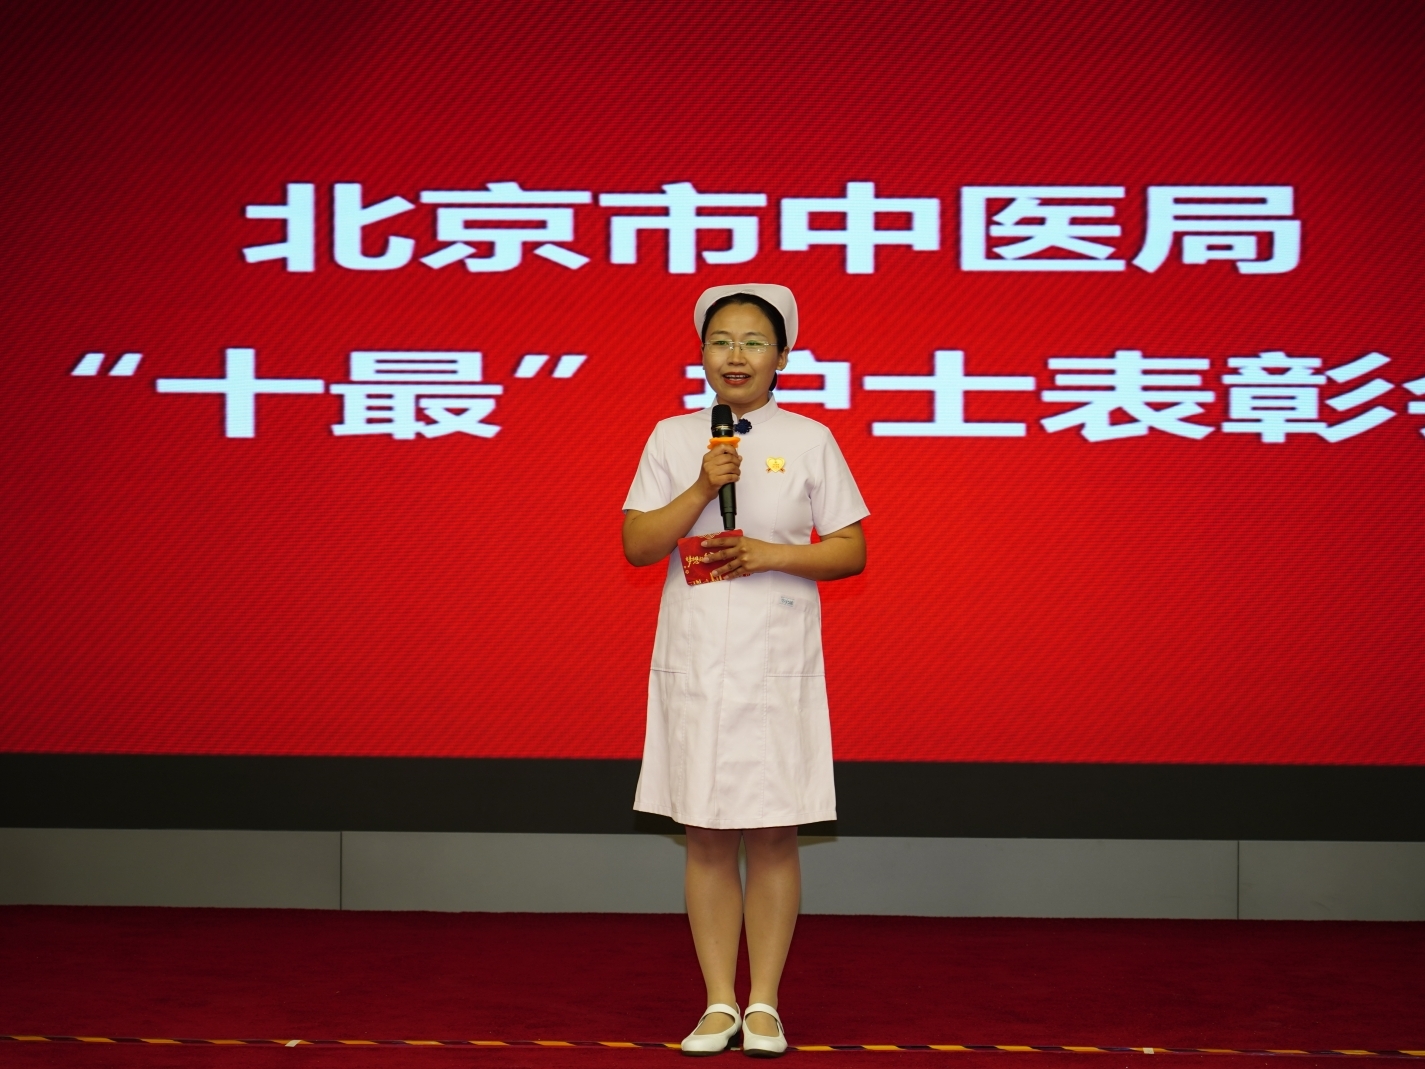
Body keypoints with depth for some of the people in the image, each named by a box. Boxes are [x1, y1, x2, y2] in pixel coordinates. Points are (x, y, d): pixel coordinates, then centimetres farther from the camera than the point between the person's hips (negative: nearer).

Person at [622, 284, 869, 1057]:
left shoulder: (809, 440, 3)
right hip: (692, 662, 1)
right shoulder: (673, 438, 6)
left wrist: (774, 554, -13)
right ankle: (718, 1003, 12)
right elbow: (636, 545, -1)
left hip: (778, 663, -1)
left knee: (772, 836, 1)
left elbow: (852, 551, 2)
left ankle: (764, 1004, 10)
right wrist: (703, 488, -13)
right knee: (706, 837, 4)